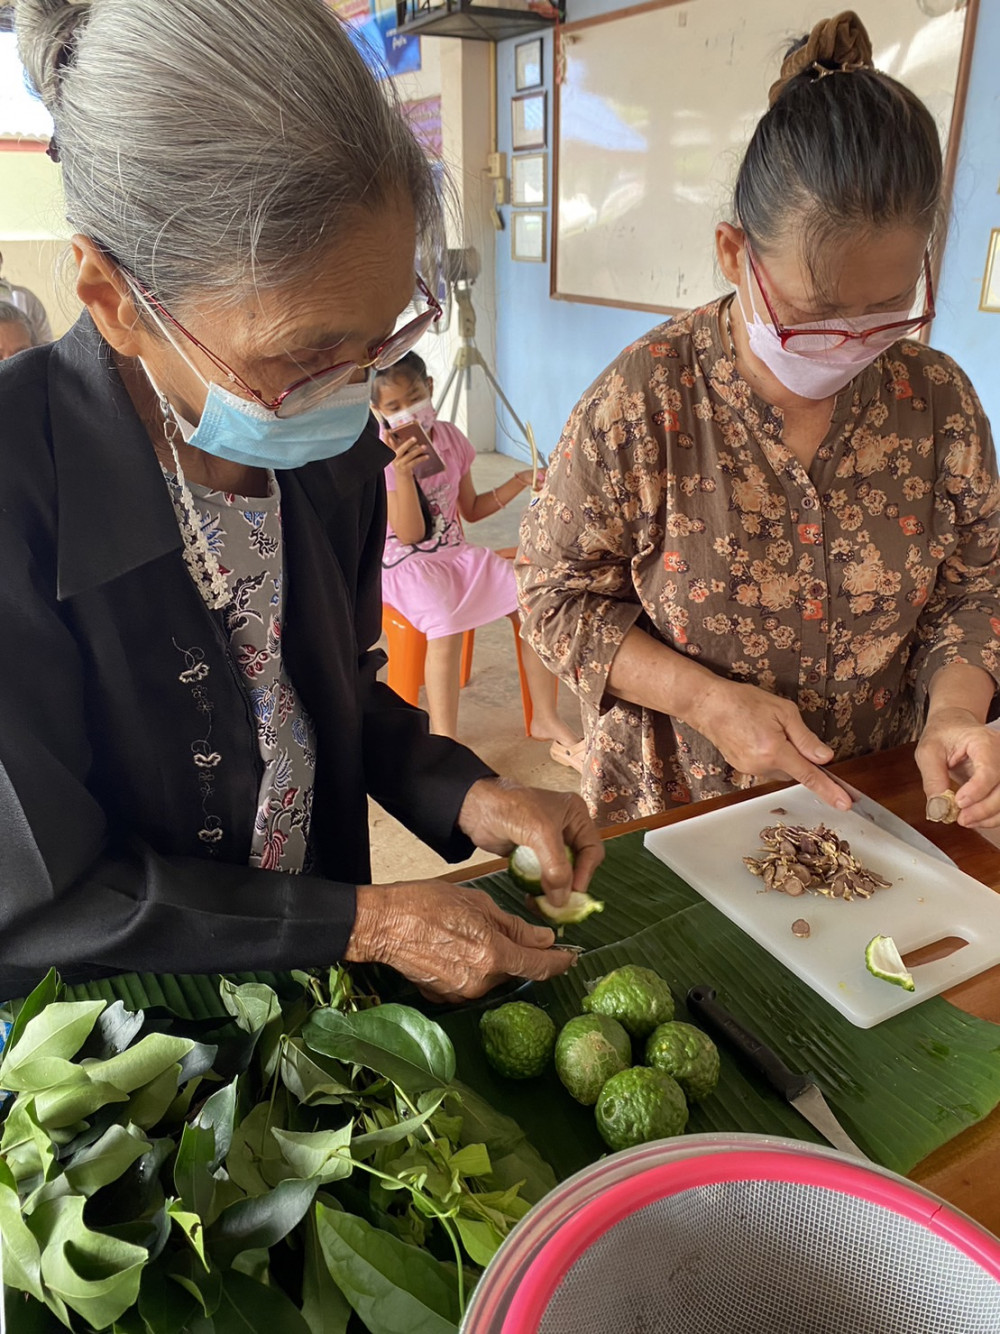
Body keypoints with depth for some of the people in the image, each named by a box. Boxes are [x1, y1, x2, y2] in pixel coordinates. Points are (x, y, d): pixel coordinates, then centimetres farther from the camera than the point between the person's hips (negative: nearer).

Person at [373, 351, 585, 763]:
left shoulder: (449, 437, 5)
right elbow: (410, 535, -19)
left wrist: (519, 482, 4)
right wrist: (403, 472, -30)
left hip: (455, 552, 6)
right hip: (404, 563, -5)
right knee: (446, 625, -36)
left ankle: (545, 718, 2)